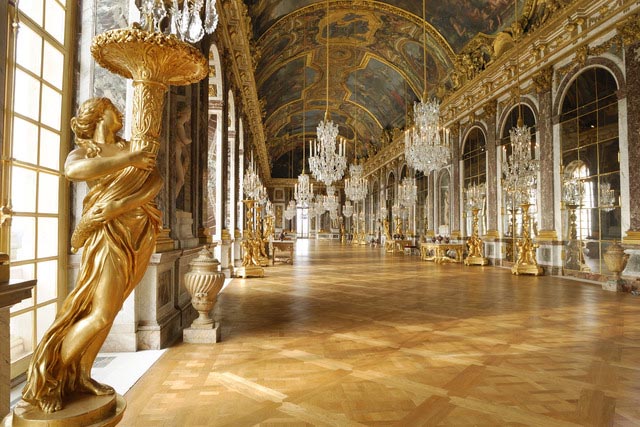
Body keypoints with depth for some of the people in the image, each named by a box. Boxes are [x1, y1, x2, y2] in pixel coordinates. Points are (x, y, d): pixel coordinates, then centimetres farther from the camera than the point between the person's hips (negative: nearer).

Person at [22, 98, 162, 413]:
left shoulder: (130, 148, 16)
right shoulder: (84, 150, 3)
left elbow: (156, 180, 0)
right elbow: (74, 170, -22)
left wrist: (122, 202, -14)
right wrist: (128, 161, -19)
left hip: (140, 233, 5)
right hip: (109, 233, -5)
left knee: (108, 309, 9)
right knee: (101, 313, -9)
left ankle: (81, 375, 22)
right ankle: (48, 377, 10)